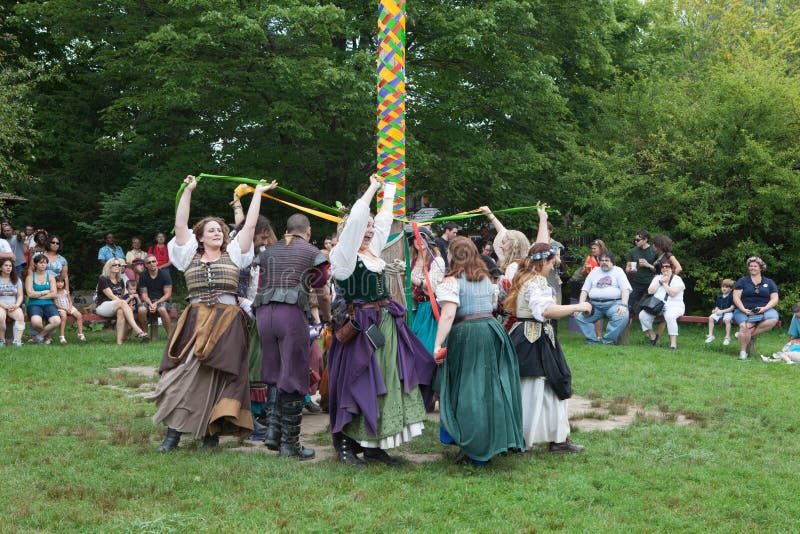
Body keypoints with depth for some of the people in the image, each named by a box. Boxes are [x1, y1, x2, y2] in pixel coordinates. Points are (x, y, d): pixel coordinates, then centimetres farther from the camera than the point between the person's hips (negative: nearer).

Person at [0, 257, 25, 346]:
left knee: (20, 316, -32)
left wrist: (16, 305, -10)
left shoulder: (16, 279, 15)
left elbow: (20, 296, 10)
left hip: (13, 306, 2)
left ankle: (17, 341, -35)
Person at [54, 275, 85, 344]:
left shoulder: (66, 291, 13)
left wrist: (69, 308, -8)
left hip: (69, 307, 5)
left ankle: (80, 333, -13)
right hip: (60, 309, -5)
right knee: (63, 316, -37)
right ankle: (61, 336, -36)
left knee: (79, 315, -17)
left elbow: (70, 301, 13)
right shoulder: (55, 293, -2)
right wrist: (65, 309, -18)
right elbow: (56, 304, -8)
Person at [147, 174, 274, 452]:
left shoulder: (233, 255, 12)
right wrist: (188, 191, 0)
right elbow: (180, 225, 4)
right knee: (185, 373, -6)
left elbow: (250, 225, 8)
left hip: (227, 322, 0)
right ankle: (174, 431, -1)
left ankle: (213, 432, 9)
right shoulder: (190, 256, 12)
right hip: (195, 321, 0)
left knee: (218, 376, 1)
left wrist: (257, 193, 9)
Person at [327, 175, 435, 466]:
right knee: (359, 383, -4)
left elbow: (383, 221, 26)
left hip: (386, 326, 8)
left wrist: (389, 193, 32)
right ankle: (345, 442, 7)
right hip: (361, 328, -8)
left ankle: (372, 444, 14)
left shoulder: (373, 250, 13)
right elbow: (356, 218, -17)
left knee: (387, 382, 7)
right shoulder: (344, 254, -7)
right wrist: (372, 188, -7)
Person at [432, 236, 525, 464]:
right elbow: (494, 305, 15)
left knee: (469, 389, 3)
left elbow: (447, 315, -18)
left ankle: (475, 448, 8)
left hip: (465, 334, -6)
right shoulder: (486, 278, 12)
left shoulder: (452, 280, -9)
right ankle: (499, 439, 19)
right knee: (494, 385, 12)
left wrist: (437, 345, -19)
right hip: (492, 329, 6)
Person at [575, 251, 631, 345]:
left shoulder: (618, 271, 11)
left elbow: (626, 289, -1)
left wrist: (623, 305, -18)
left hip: (613, 303, -3)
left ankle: (608, 341, -23)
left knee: (622, 316, -35)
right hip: (594, 304, 3)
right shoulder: (594, 271, 20)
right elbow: (585, 290, 16)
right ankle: (592, 341, -16)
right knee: (579, 316, -22)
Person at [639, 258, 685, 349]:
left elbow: (673, 293, -13)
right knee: (642, 315, -21)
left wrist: (664, 283, -4)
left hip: (674, 306, -5)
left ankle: (673, 343, -36)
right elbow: (650, 291, 5)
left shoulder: (677, 279, 4)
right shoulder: (657, 278, 19)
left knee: (670, 316, -40)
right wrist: (660, 282, -1)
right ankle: (652, 336, -1)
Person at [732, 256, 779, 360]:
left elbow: (775, 299, 8)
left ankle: (751, 333, -23)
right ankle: (742, 352, -22)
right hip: (744, 311, -2)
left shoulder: (769, 282, 16)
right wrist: (744, 310, -13)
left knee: (773, 318, -33)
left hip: (764, 310, 2)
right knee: (744, 326, -34)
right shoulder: (742, 281, 12)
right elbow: (736, 297, 3)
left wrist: (764, 308, -11)